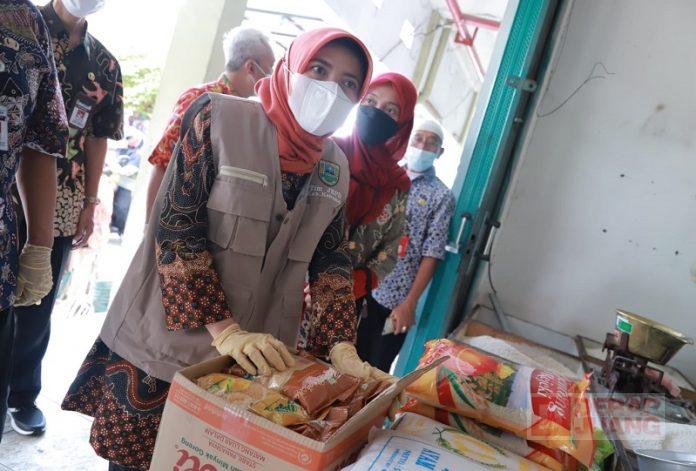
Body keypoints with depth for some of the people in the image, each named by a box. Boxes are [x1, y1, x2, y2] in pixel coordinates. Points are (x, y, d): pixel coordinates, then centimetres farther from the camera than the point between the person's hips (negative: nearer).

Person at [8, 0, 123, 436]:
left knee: (37, 307, 12)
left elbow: (97, 138, 9)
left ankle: (23, 395, 29)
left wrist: (90, 204, 5)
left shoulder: (104, 65, 8)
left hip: (61, 207, 2)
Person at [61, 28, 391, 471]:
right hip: (171, 340, -3)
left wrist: (342, 346, -10)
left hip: (259, 356, 4)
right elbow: (175, 226, -16)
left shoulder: (335, 164, 4)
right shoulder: (221, 117, -12)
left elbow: (331, 258, 3)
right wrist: (224, 330, -22)